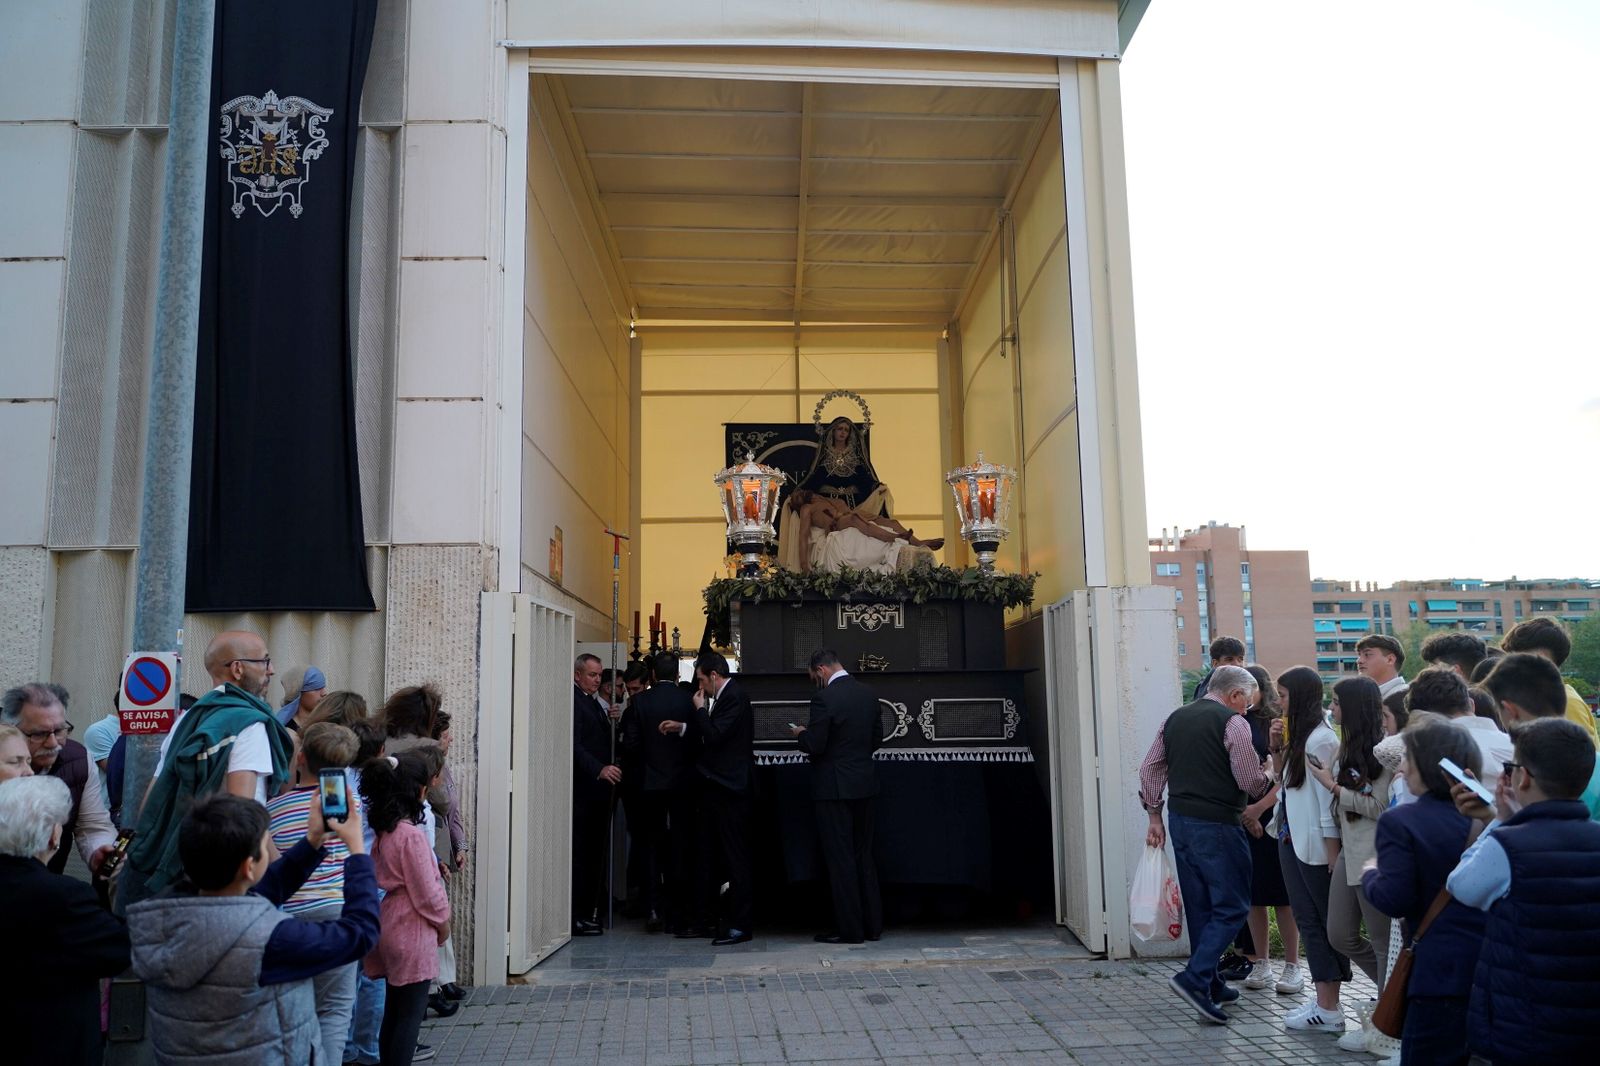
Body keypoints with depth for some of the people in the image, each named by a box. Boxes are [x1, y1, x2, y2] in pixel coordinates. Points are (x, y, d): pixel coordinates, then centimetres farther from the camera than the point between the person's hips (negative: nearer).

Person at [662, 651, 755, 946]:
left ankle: (740, 925, 1)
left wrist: (700, 709, -8)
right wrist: (682, 728, 16)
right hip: (719, 787, 10)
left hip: (729, 788, -10)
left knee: (735, 856, -4)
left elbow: (715, 735, -22)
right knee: (708, 852, 16)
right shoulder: (725, 696, 14)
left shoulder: (734, 696, -15)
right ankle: (707, 912, 26)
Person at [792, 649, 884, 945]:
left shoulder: (825, 698, -17)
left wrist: (801, 733, 2)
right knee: (864, 856, 15)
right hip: (865, 784, 7)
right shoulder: (869, 694, 5)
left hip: (835, 789, -7)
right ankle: (872, 924, 20)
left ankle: (849, 929, 6)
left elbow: (814, 746, -18)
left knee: (840, 859, 1)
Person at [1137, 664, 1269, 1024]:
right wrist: (1266, 778, 10)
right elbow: (1251, 781, -12)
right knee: (1231, 907, 0)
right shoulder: (1233, 723, -10)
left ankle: (1211, 985, 23)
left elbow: (1149, 768, 12)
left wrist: (1154, 816, 16)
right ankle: (1194, 978, -11)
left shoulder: (1175, 718, 11)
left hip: (1180, 820, 7)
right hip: (1217, 826, -7)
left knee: (1199, 907, 15)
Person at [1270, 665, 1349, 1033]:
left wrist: (1333, 854, -19)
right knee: (1307, 919, 13)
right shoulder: (1298, 736, 11)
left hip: (1314, 847, -9)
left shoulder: (1320, 740, -17)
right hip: (1292, 841, 9)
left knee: (1319, 922, -1)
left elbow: (1328, 801, -19)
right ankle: (1323, 1000, 22)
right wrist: (1276, 749, 5)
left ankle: (1329, 1010, 8)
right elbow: (1285, 781, 20)